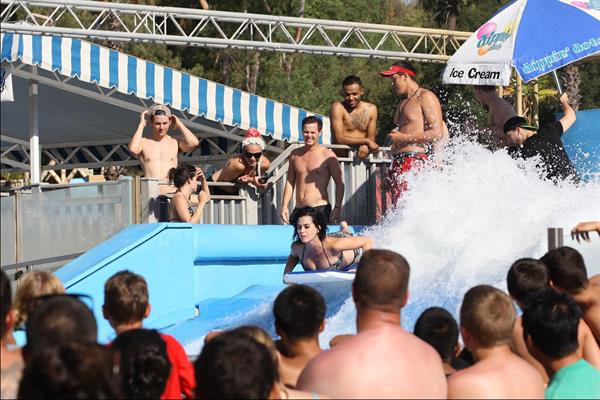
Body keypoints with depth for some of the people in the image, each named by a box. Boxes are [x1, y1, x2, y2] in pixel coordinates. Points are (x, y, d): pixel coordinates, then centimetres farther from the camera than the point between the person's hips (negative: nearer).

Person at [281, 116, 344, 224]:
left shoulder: (327, 155, -2)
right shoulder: (295, 155, 13)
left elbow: (339, 183, -2)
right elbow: (290, 182, 19)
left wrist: (337, 208, -12)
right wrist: (284, 206, 10)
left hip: (320, 209, -5)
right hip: (298, 210, 5)